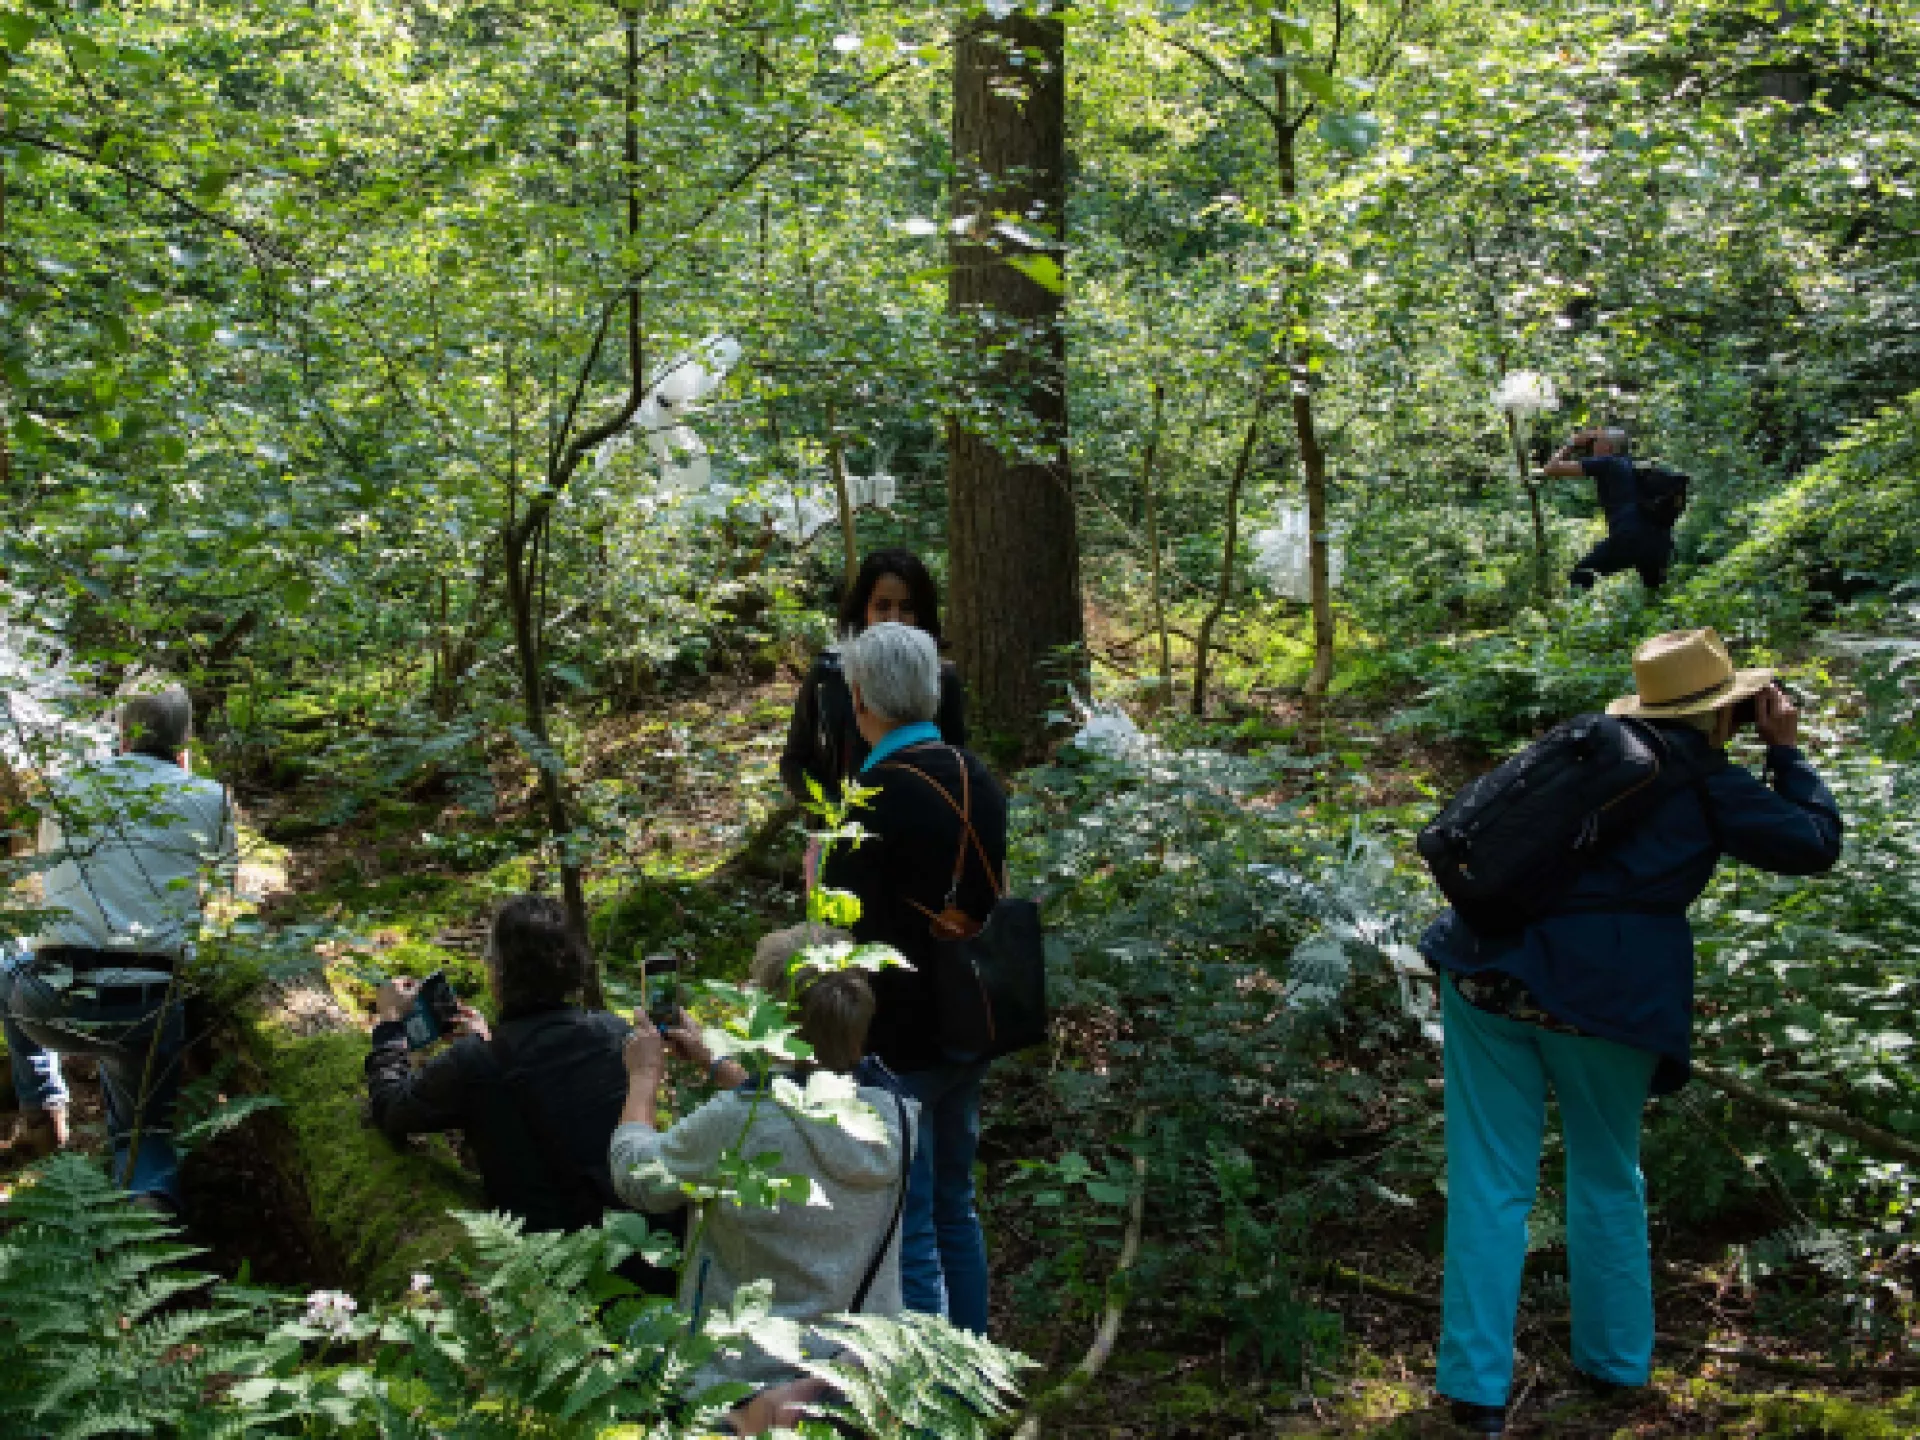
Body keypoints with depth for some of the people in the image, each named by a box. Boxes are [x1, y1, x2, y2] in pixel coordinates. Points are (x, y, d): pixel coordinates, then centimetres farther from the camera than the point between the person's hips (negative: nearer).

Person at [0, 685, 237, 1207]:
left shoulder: (67, 791, 12)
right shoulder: (210, 799, 5)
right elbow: (224, 879, 20)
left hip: (53, 1007, 1)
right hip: (150, 1008, -1)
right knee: (144, 1130, 19)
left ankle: (42, 1113, 26)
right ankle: (151, 1199, -15)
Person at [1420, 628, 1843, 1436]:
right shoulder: (1710, 784, 2)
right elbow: (1816, 846, 9)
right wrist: (1786, 752, 16)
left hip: (1492, 967, 3)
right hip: (1605, 993, -3)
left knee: (1491, 1181, 5)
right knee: (1606, 1178, 19)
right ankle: (1614, 1361, 32)